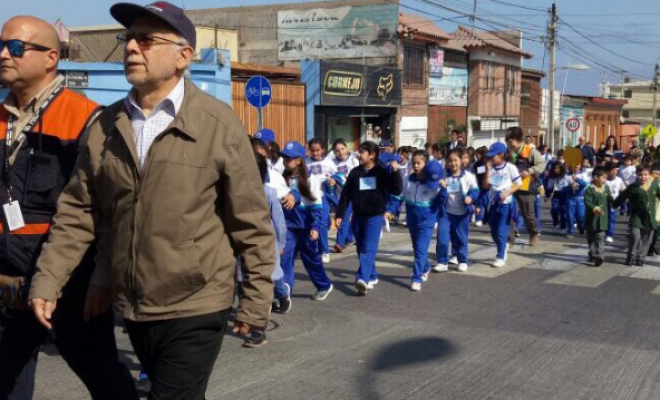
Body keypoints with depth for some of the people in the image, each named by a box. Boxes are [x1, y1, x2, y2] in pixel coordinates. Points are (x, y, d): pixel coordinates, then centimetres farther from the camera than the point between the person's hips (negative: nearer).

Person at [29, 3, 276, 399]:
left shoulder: (219, 124, -10)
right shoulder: (105, 126, 3)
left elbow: (251, 220, -8)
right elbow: (78, 211, 6)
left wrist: (256, 298, -6)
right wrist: (48, 280, -1)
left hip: (195, 310, -5)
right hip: (131, 308, 5)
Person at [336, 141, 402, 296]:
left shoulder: (382, 172, -3)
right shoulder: (355, 172, 5)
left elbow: (397, 191, -7)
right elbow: (345, 195, 7)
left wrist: (395, 172, -18)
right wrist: (339, 215, 2)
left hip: (375, 216, -4)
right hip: (358, 216, 5)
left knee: (369, 248, -16)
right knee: (361, 249, 9)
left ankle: (362, 279, -27)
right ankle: (372, 277, 24)